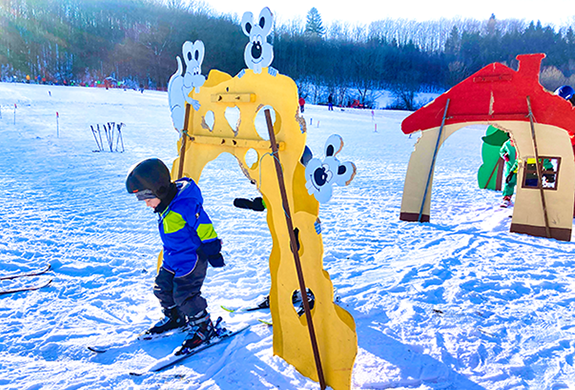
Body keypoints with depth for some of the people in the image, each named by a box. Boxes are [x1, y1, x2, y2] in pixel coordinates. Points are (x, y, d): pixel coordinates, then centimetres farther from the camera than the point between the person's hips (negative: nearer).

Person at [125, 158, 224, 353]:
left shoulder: (185, 205, -28)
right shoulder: (165, 205, 3)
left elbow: (204, 228, -22)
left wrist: (212, 252, -15)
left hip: (192, 257, -9)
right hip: (172, 258, 10)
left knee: (185, 294, -8)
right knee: (163, 287, 15)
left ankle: (203, 326, 11)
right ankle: (174, 317, 38)